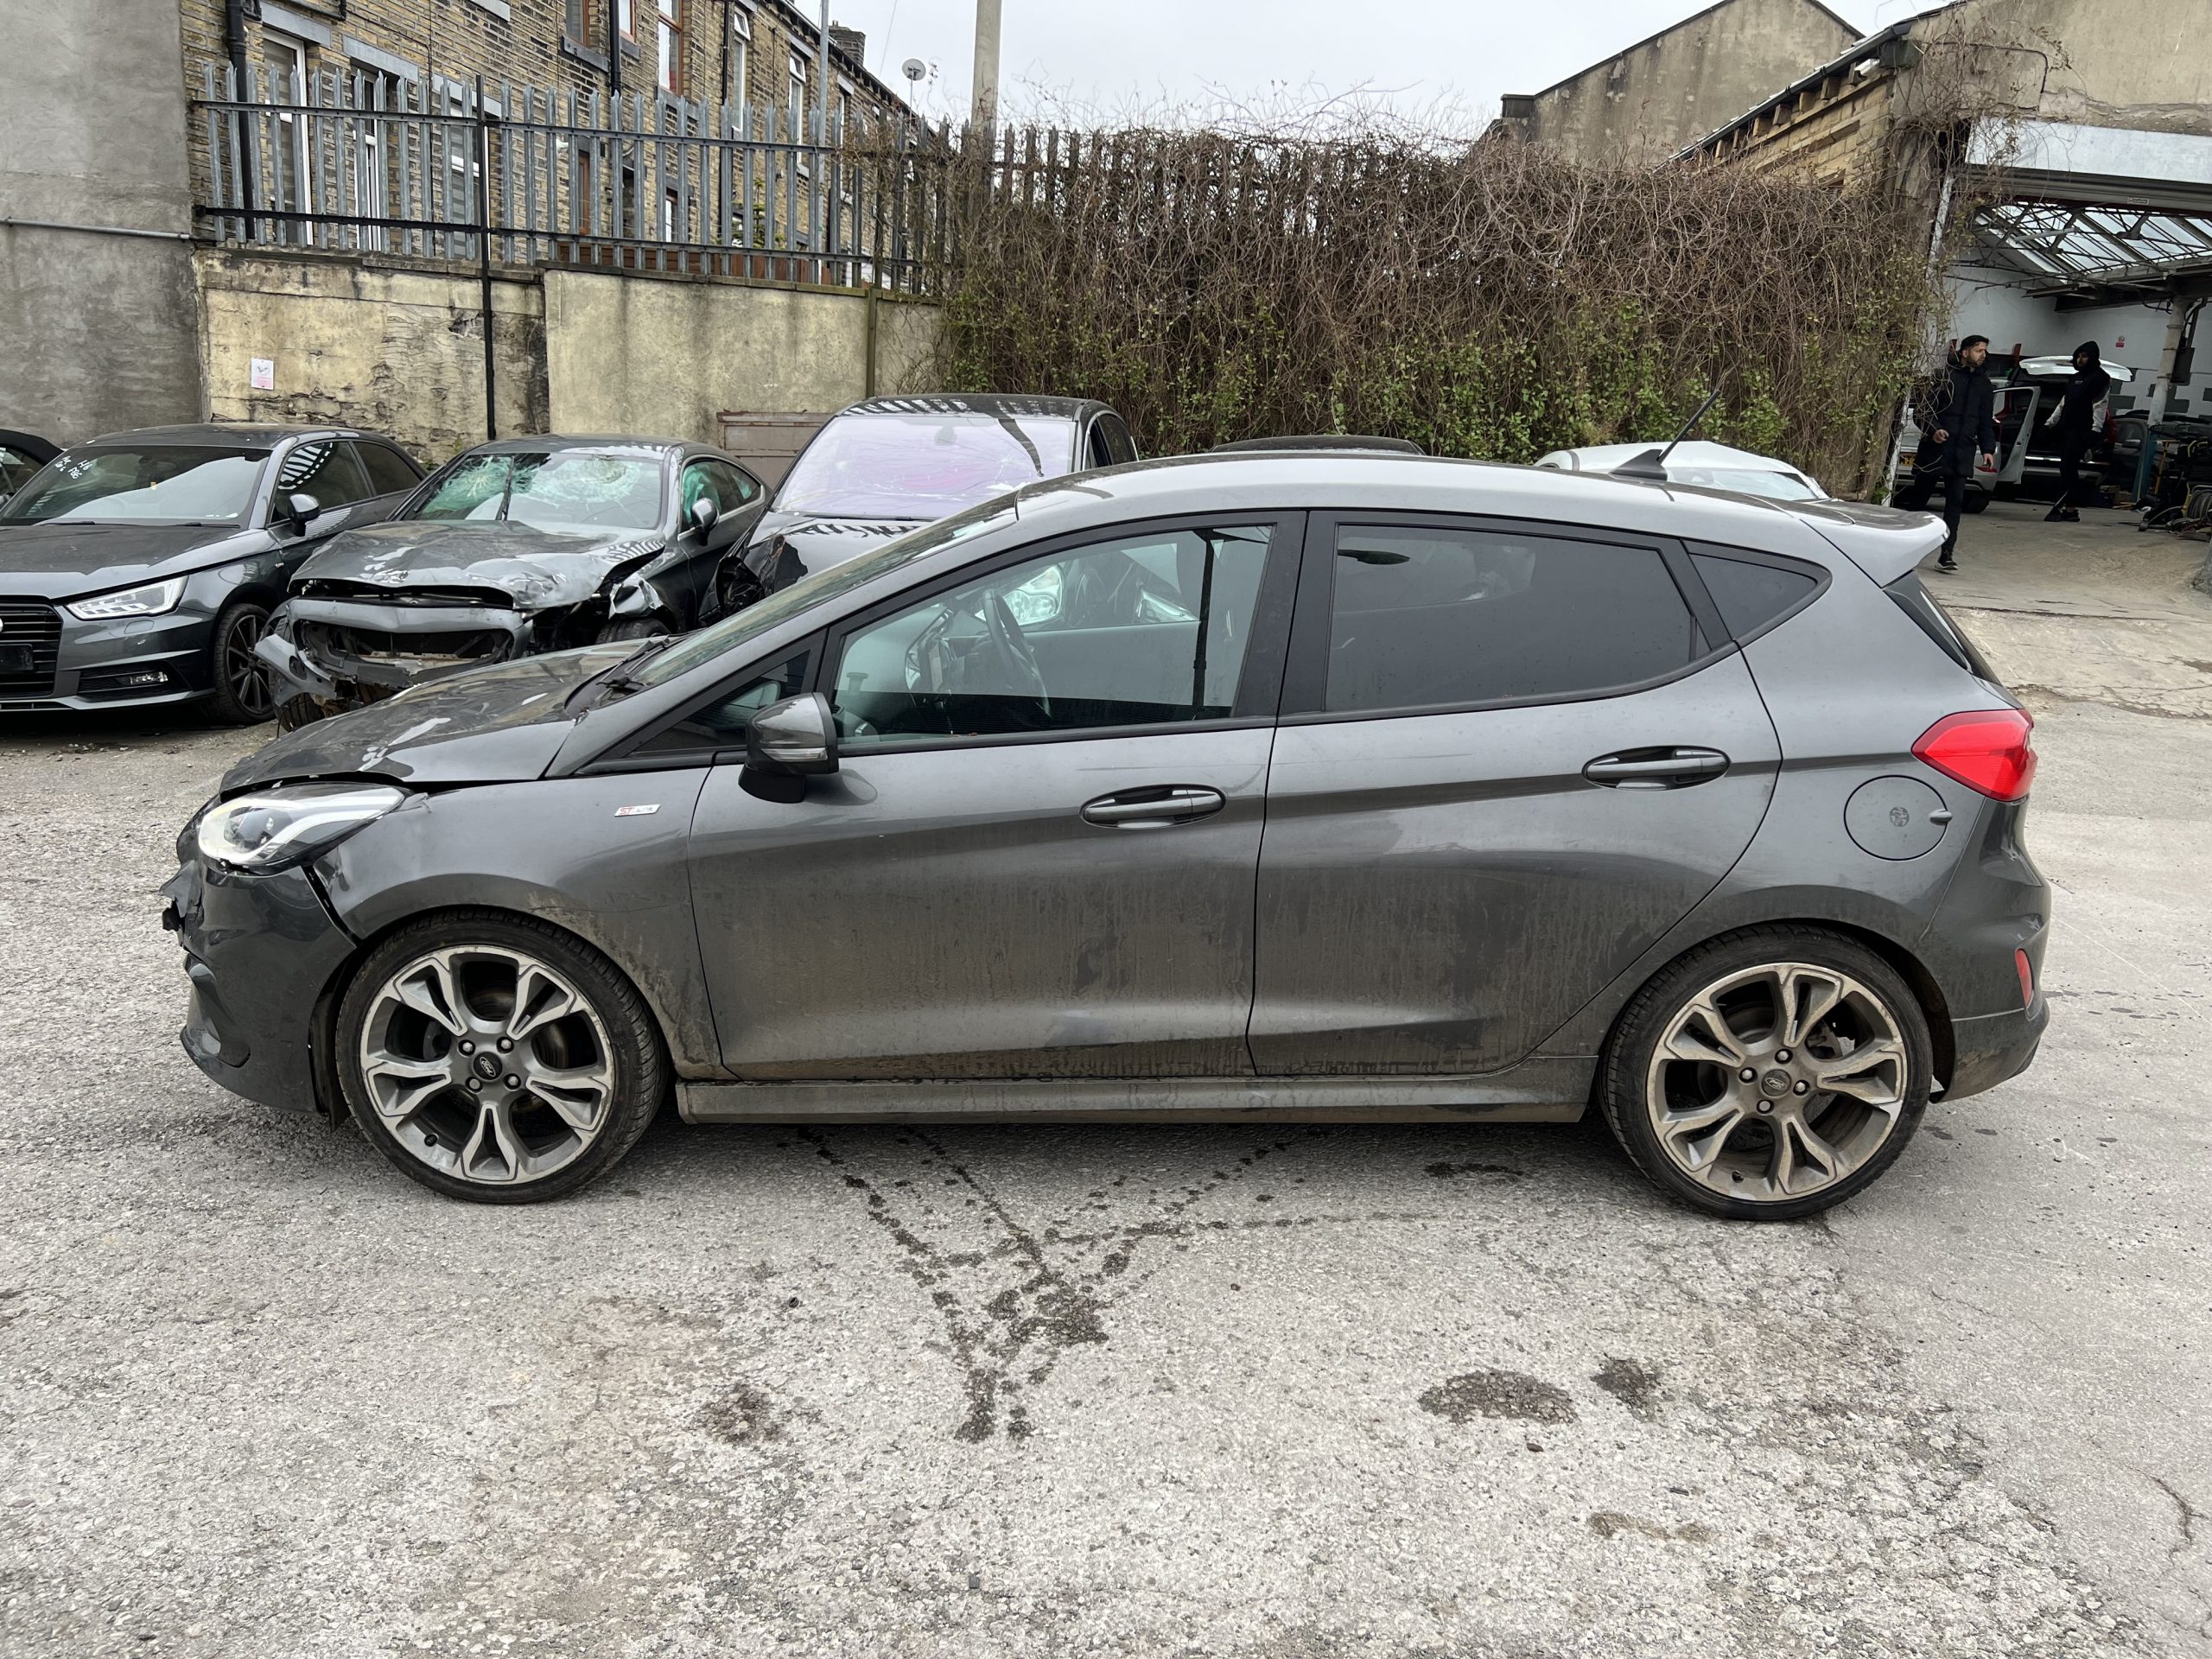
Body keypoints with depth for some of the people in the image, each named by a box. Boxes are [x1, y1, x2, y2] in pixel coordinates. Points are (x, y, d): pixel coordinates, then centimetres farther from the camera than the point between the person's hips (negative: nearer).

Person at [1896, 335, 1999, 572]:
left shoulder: (1984, 384, 15)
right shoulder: (1944, 375, -2)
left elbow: (1986, 421, 20)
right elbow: (1921, 408, -4)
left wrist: (1988, 449, 10)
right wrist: (1933, 430, -19)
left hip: (1962, 454, 4)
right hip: (1935, 450, -4)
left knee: (1956, 501, -5)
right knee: (1919, 497, 4)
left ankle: (1947, 554, -8)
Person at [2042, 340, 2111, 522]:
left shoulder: (2100, 378, -1)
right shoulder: (2075, 378, 24)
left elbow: (2099, 405, -10)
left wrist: (2095, 430, -19)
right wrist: (2049, 423, 25)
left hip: (2082, 430, -8)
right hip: (2066, 428, 8)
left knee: (2068, 467, -15)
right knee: (2068, 469, 4)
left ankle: (2061, 507, -20)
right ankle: (2071, 510, 5)